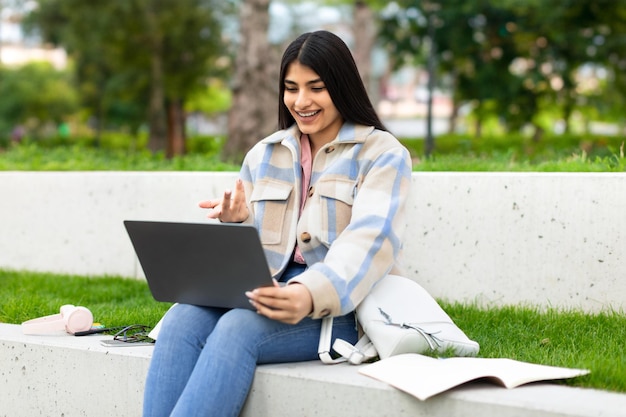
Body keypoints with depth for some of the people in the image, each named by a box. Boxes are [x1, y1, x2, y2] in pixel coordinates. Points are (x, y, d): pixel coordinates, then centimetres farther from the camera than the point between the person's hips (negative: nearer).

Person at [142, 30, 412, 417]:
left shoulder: (383, 154, 2)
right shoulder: (264, 155, 18)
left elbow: (370, 240, -15)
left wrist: (312, 295, -34)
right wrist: (237, 222, -4)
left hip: (340, 308, -5)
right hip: (269, 296, 5)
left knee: (238, 328, -33)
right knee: (181, 319, -26)